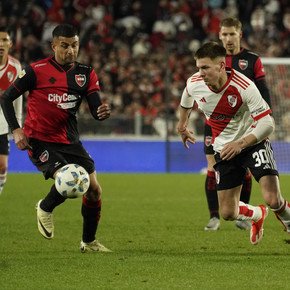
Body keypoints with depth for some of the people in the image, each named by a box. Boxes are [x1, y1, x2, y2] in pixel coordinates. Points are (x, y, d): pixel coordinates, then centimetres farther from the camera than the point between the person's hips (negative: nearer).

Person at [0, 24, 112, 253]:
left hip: (69, 141, 5)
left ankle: (89, 242, 20)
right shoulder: (37, 70, -9)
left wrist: (103, 112, -28)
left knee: (94, 189, 1)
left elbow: (96, 110, -3)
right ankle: (45, 208, 9)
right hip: (39, 141, -5)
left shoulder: (86, 74, 4)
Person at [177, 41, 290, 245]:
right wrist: (182, 124, 29)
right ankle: (258, 215, 37)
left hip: (253, 142, -4)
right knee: (228, 213, 2)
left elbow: (267, 124, -25)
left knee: (274, 200, -22)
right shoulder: (194, 84, -13)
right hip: (224, 148, 4)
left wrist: (240, 144, -36)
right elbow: (187, 98, 14)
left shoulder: (244, 87, -28)